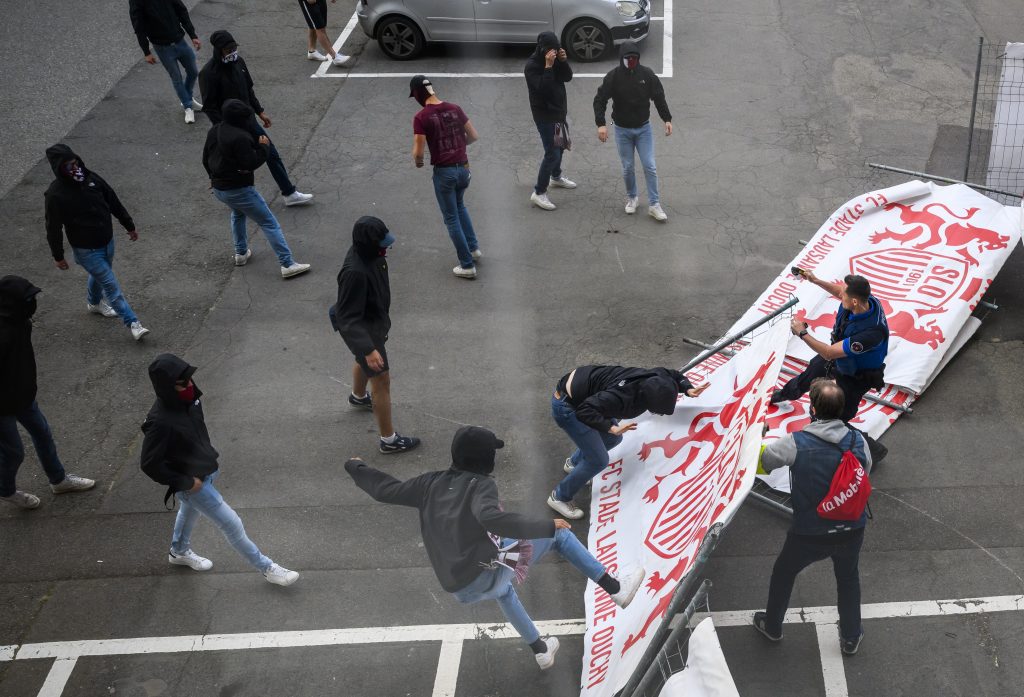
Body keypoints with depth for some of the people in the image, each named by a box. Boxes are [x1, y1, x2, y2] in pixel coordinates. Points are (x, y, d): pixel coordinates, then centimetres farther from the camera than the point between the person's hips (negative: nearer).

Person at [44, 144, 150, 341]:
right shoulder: (56, 194, -23)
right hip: (86, 250, -6)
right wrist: (58, 256, -7)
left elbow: (114, 202, 5)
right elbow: (53, 228, -14)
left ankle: (94, 303, 57)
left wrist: (129, 226, 11)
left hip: (107, 242, 6)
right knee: (111, 284, -5)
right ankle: (133, 323, 2)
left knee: (99, 275, 28)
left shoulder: (91, 178, -8)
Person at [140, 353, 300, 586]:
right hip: (192, 483, -8)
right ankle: (266, 567, 18)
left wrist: (210, 457, 8)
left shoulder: (188, 399, -12)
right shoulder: (160, 422, -35)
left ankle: (179, 552, 60)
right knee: (232, 524, 1)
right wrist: (186, 482, -21)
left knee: (190, 511, 33)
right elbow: (149, 464, -27)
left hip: (207, 470, 8)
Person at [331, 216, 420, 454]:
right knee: (381, 380, 2)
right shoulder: (355, 273, -39)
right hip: (363, 329, -9)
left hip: (375, 319, 9)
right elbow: (349, 318, -34)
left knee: (364, 361, 34)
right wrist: (368, 349, -39)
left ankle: (358, 397, 65)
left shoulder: (369, 253, -12)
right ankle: (389, 440, 16)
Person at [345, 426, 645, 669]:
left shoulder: (431, 483, 12)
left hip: (459, 590, 7)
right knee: (559, 533, 5)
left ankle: (540, 650, 49)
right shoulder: (480, 484, -7)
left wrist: (357, 469, 38)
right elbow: (491, 518, -29)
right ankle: (616, 589, 3)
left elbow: (386, 490, 21)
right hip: (487, 571, -7)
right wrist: (547, 526, -26)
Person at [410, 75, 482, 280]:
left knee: (451, 218, 8)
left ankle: (467, 265, 11)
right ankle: (473, 247, 30)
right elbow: (474, 136, 8)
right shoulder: (455, 108, 2)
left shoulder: (421, 117, -14)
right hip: (464, 168, 5)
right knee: (459, 206, 32)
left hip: (444, 172, -5)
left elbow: (418, 152, -16)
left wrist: (417, 161, 6)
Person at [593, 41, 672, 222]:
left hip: (643, 128, 1)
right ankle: (631, 198, 31)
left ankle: (654, 205, 5)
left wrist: (667, 119, -6)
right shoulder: (613, 76, -13)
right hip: (622, 130, -1)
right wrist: (601, 124, -23)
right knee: (627, 168, 8)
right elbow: (599, 100, -11)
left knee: (650, 166, -3)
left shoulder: (647, 74, -8)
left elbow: (659, 97, 1)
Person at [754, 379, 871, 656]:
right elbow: (865, 471, 5)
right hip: (852, 530, 3)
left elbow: (762, 461, -8)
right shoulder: (858, 440, -13)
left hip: (809, 534, -2)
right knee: (848, 577, 31)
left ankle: (772, 626, 48)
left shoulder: (795, 443, -23)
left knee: (783, 572, 27)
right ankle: (851, 638, 48)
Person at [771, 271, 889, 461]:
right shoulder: (865, 299, -25)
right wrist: (815, 280, -1)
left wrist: (802, 333, -30)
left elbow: (829, 353, -38)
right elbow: (839, 292, 3)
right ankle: (786, 394, 67)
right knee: (809, 373, 33)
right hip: (837, 356, 8)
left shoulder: (872, 331, -47)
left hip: (854, 377, -8)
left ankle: (873, 450, 31)